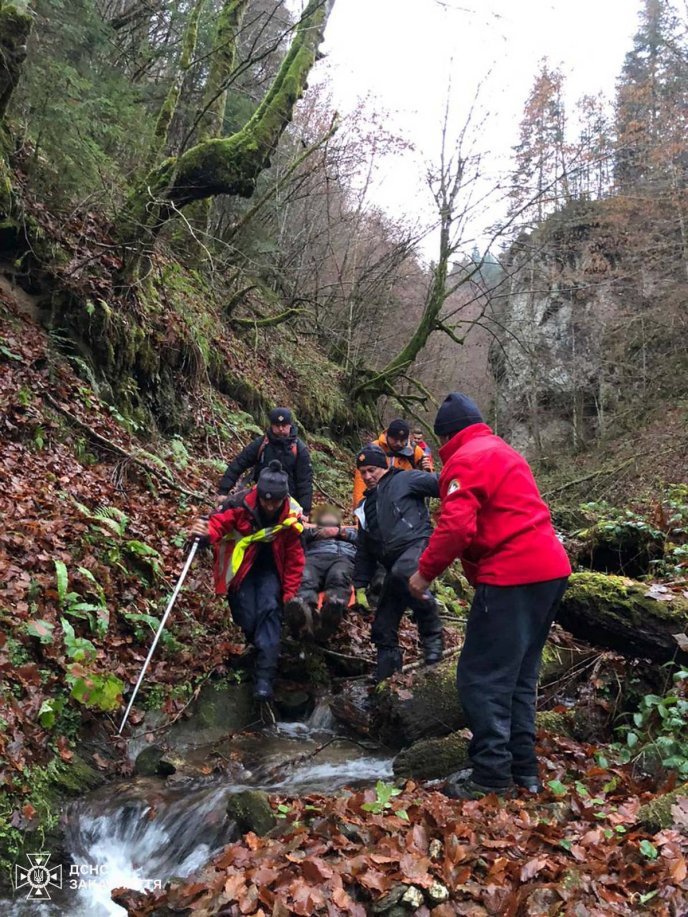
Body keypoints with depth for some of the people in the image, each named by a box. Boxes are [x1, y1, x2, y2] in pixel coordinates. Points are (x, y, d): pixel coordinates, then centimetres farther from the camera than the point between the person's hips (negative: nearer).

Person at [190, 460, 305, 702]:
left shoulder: (292, 518, -14)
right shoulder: (242, 506, -22)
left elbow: (294, 559, -6)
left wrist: (290, 594, -6)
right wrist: (207, 531, -51)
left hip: (269, 570, 1)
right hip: (241, 568, -1)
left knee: (270, 610, -22)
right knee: (247, 620, -11)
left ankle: (264, 676, -23)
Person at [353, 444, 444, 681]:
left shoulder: (404, 480, 7)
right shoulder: (366, 506, 27)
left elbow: (440, 483, -6)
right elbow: (364, 551, 28)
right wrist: (360, 587, 23)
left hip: (417, 545, -7)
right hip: (394, 567, 7)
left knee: (402, 573, -40)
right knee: (382, 628, 5)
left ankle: (432, 634, -23)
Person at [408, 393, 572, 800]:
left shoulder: (465, 459, -8)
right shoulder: (504, 452, 23)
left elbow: (457, 526, -19)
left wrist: (425, 572, -9)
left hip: (512, 577, -10)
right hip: (550, 568, 10)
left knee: (482, 677, -1)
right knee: (519, 676, 17)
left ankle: (492, 774, 3)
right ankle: (523, 769, 23)